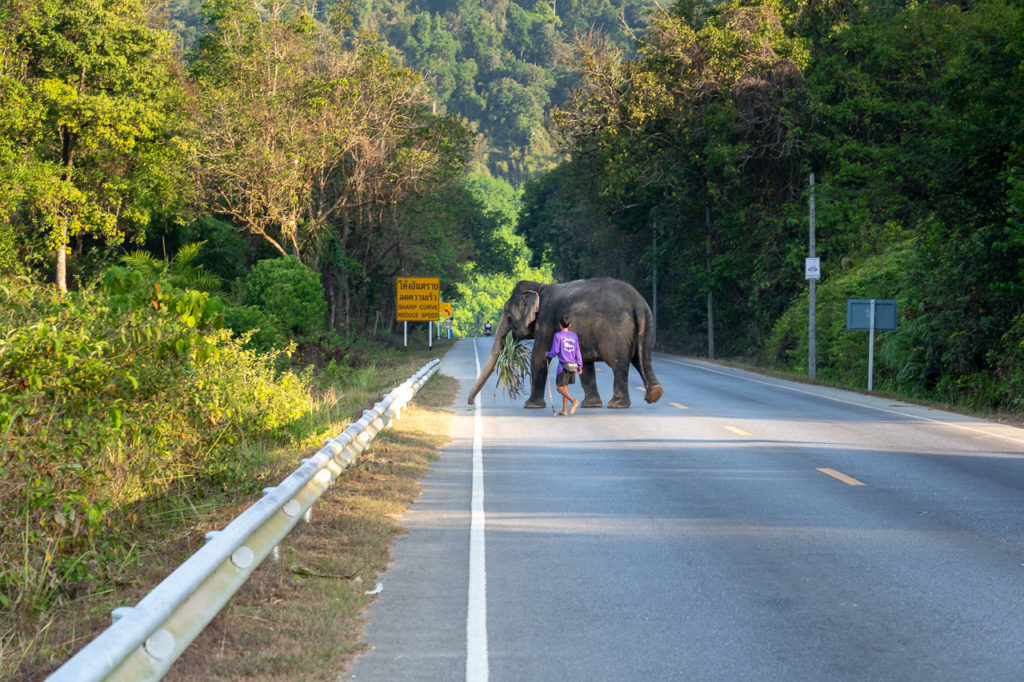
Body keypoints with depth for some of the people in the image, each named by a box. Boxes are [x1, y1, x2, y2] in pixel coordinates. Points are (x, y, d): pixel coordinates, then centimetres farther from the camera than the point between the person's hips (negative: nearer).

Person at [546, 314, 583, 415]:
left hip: (563, 365, -6)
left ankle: (574, 401, -24)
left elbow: (555, 351, -9)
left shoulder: (558, 335, -6)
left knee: (560, 388, -2)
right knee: (565, 387, 15)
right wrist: (579, 366, 14)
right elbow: (577, 353, 8)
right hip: (573, 365, 6)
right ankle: (564, 410, 13)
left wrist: (548, 354, 12)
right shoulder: (574, 336, 8)